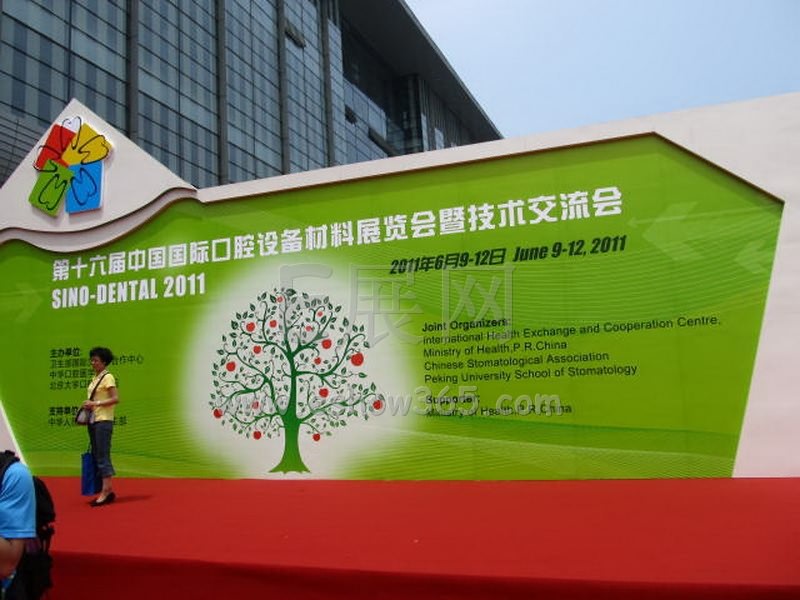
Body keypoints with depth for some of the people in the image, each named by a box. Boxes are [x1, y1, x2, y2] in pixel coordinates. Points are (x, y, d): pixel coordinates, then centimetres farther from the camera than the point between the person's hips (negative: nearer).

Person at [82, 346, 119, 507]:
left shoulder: (108, 377, -8)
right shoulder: (95, 378, 15)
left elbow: (115, 399, -16)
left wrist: (95, 403, -18)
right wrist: (88, 405, 3)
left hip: (103, 421, -9)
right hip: (93, 420, 9)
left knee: (102, 456, -9)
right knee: (96, 456, 9)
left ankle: (106, 491, -6)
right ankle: (108, 491, 13)